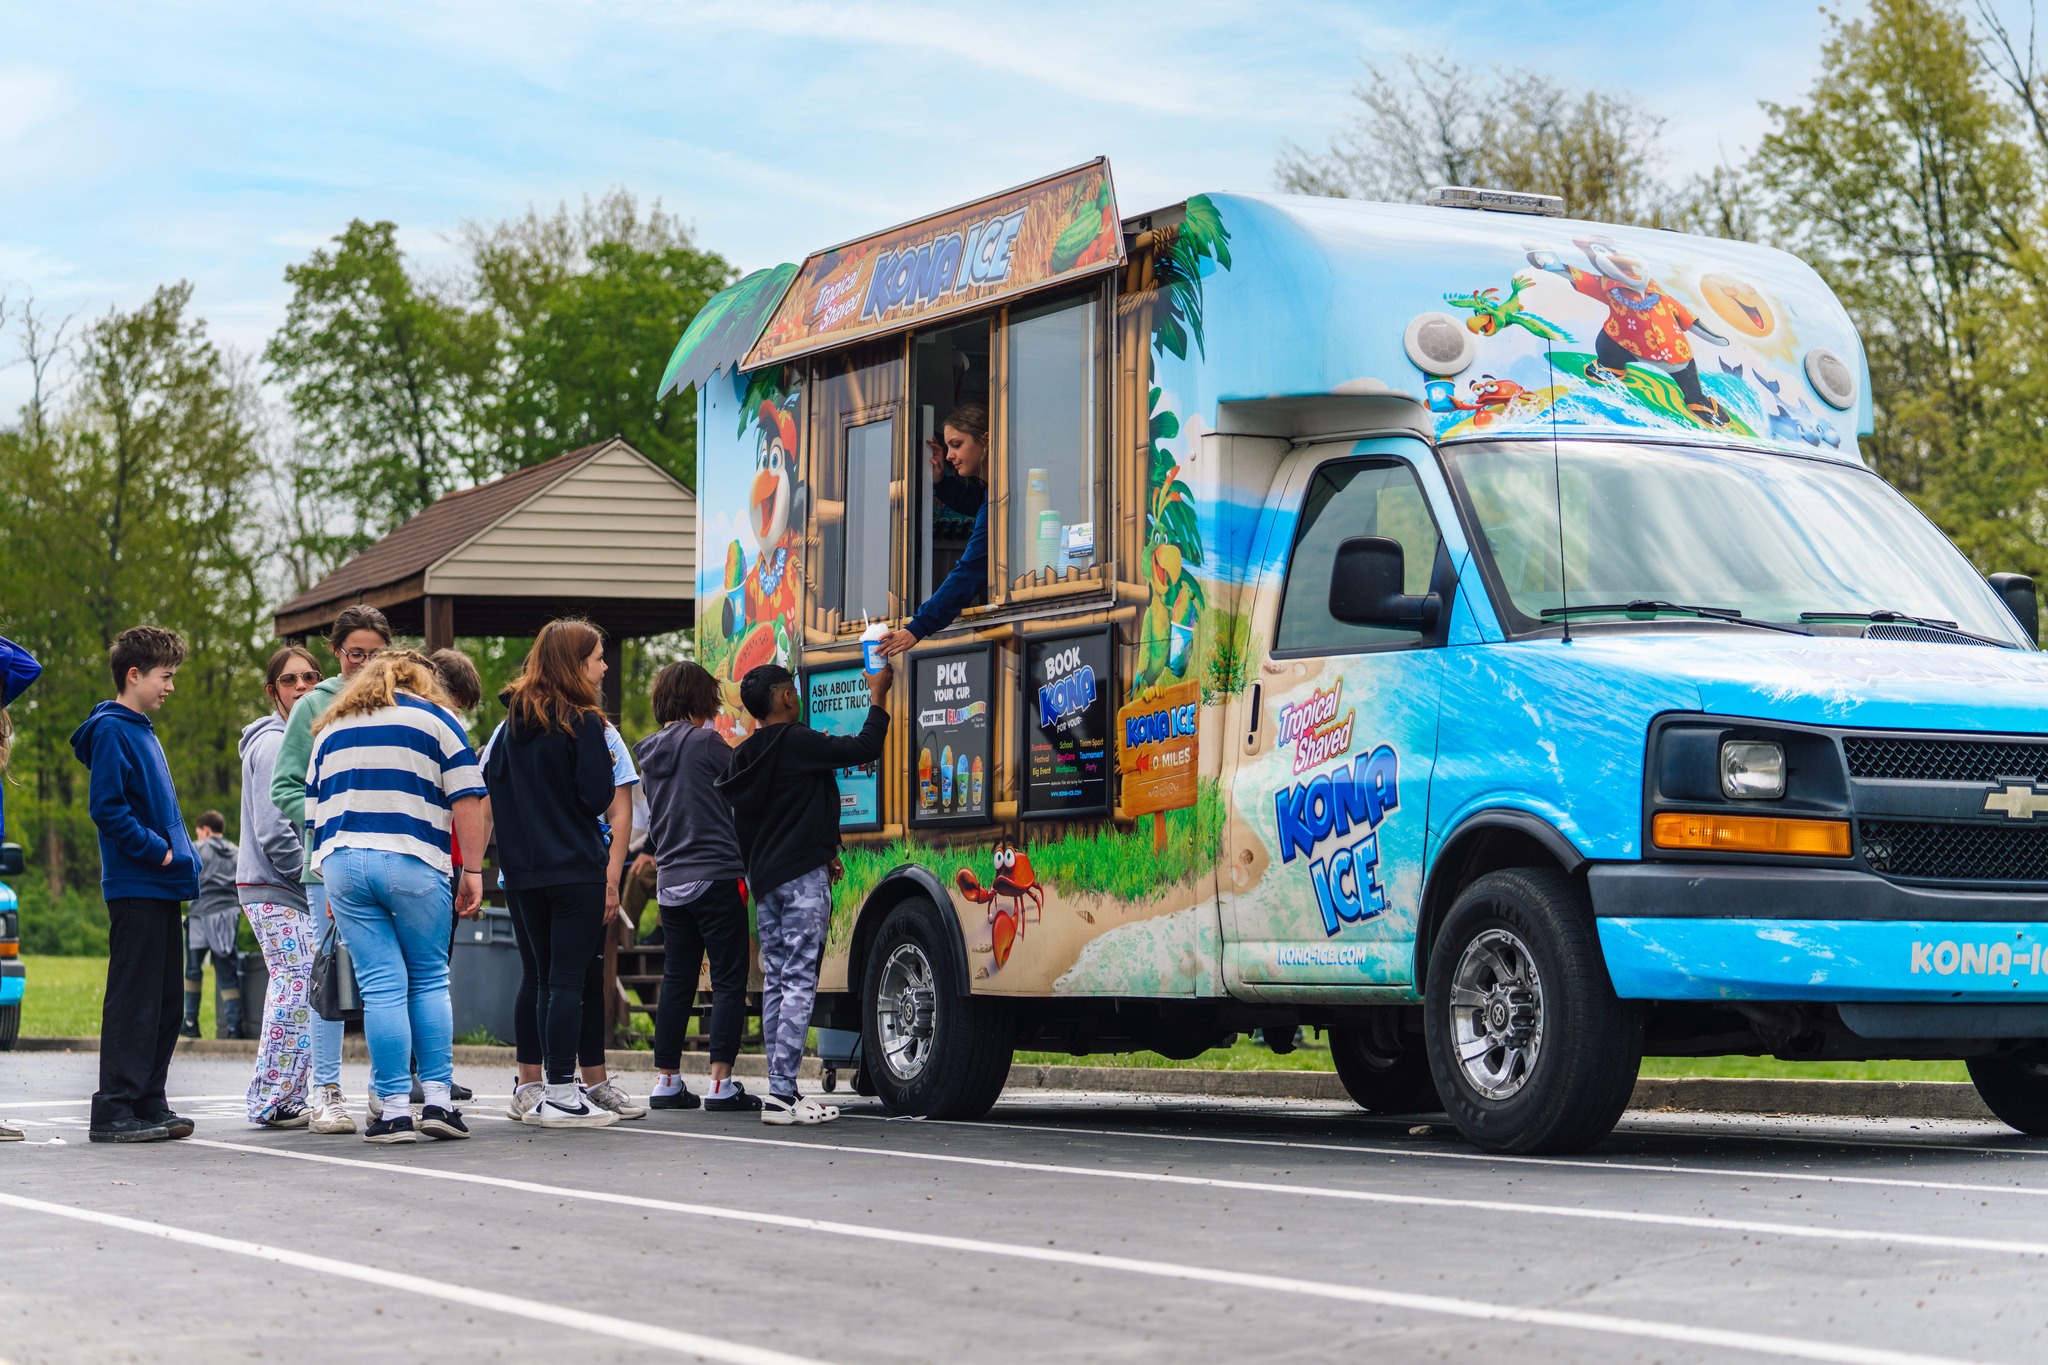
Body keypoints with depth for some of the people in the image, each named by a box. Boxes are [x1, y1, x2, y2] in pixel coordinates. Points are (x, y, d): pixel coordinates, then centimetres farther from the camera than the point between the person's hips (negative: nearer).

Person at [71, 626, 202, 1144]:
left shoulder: (142, 732, 19)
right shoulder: (111, 731, -10)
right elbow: (106, 807, -17)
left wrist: (181, 853, 11)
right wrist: (157, 849, -15)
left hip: (161, 887, 10)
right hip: (135, 885, -10)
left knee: (166, 997, 11)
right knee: (133, 999, -9)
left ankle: (149, 1103, 16)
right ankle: (113, 1110, -7)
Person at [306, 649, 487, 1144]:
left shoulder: (330, 729, 21)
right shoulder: (435, 718, 10)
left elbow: (314, 811, 22)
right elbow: (466, 801, 0)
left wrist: (333, 884, 27)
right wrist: (472, 870, 3)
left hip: (341, 861, 3)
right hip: (413, 862, -3)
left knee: (381, 987, 2)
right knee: (430, 980, 9)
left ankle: (394, 1108, -2)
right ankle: (438, 1098, 4)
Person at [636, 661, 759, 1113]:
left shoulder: (650, 754, 12)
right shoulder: (704, 742, -9)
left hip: (671, 884, 7)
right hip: (716, 877, -7)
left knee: (676, 982, 11)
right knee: (728, 980, -3)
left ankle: (667, 1082, 12)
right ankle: (721, 1084, -9)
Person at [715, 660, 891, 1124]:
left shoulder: (745, 756, 11)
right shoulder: (798, 743, -12)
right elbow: (864, 748, -12)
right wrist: (877, 697, 2)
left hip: (764, 878, 8)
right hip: (802, 877, -8)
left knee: (775, 981, 10)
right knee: (799, 982, -9)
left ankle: (781, 1089, 10)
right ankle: (781, 1094, -14)